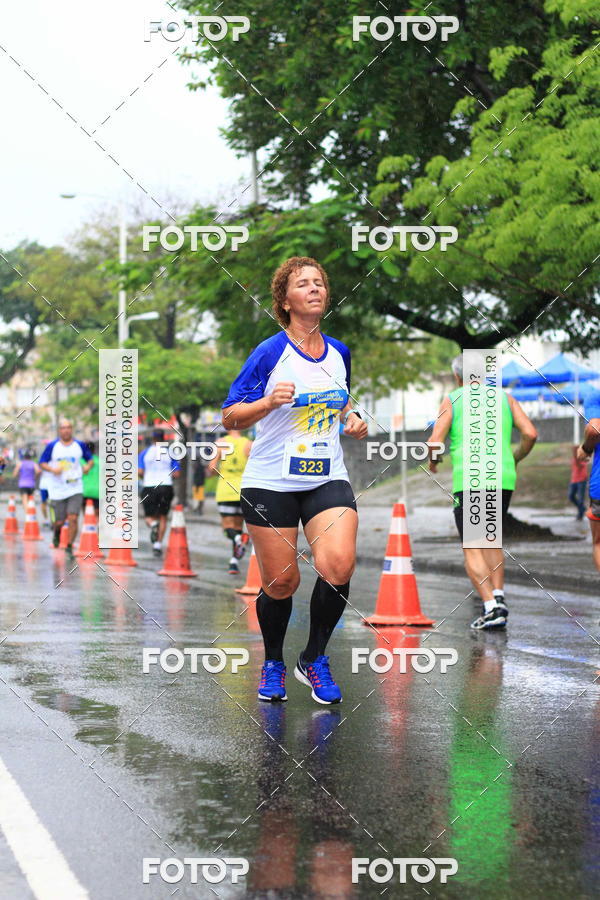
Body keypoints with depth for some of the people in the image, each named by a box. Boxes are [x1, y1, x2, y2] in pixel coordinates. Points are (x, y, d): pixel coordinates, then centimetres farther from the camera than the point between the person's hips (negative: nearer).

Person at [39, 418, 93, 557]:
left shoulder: (80, 445, 4)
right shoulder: (52, 446, 0)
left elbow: (89, 459, 16)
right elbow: (42, 463, 4)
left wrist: (88, 466, -7)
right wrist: (52, 469, -16)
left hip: (75, 489, 0)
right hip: (57, 490, 0)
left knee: (73, 518, -12)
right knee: (59, 522, 3)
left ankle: (69, 547, 2)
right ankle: (56, 531, 40)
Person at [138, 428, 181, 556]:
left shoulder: (144, 453, 3)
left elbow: (139, 472, -6)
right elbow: (176, 474, 1)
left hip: (149, 487, -1)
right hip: (166, 486, 1)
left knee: (149, 516, 10)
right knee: (163, 517, 12)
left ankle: (153, 524, -26)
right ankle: (158, 543, 1)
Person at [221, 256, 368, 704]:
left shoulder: (339, 352, 8)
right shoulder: (270, 353, -8)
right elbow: (230, 417, -9)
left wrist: (352, 419, 6)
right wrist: (268, 403, -27)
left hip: (328, 479, 3)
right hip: (271, 482, -3)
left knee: (339, 566, -19)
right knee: (281, 582, 1)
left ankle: (314, 659, 3)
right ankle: (273, 665, 28)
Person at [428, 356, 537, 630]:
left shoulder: (452, 400, 7)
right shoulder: (504, 397, 15)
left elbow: (435, 440, -3)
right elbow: (530, 433, 5)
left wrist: (433, 461, 18)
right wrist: (515, 460, 22)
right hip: (503, 479, 4)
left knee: (472, 549, -1)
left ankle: (491, 606, -17)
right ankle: (498, 595, 8)